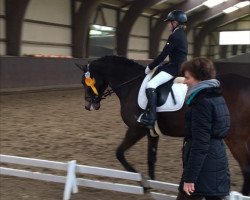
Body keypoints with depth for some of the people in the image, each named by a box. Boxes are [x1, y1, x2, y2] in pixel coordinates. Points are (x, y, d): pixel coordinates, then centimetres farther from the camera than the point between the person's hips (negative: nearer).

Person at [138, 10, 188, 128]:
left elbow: (163, 55, -16)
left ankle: (150, 119, -25)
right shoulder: (181, 34, 15)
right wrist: (154, 66, 19)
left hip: (175, 68, -11)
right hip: (180, 65, 11)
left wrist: (150, 67, -6)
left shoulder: (174, 36, -16)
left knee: (150, 85, -20)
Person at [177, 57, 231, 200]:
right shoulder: (218, 98, 12)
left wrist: (189, 177, -19)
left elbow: (200, 144, -21)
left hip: (203, 171, -9)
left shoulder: (202, 104, -17)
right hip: (218, 169, 9)